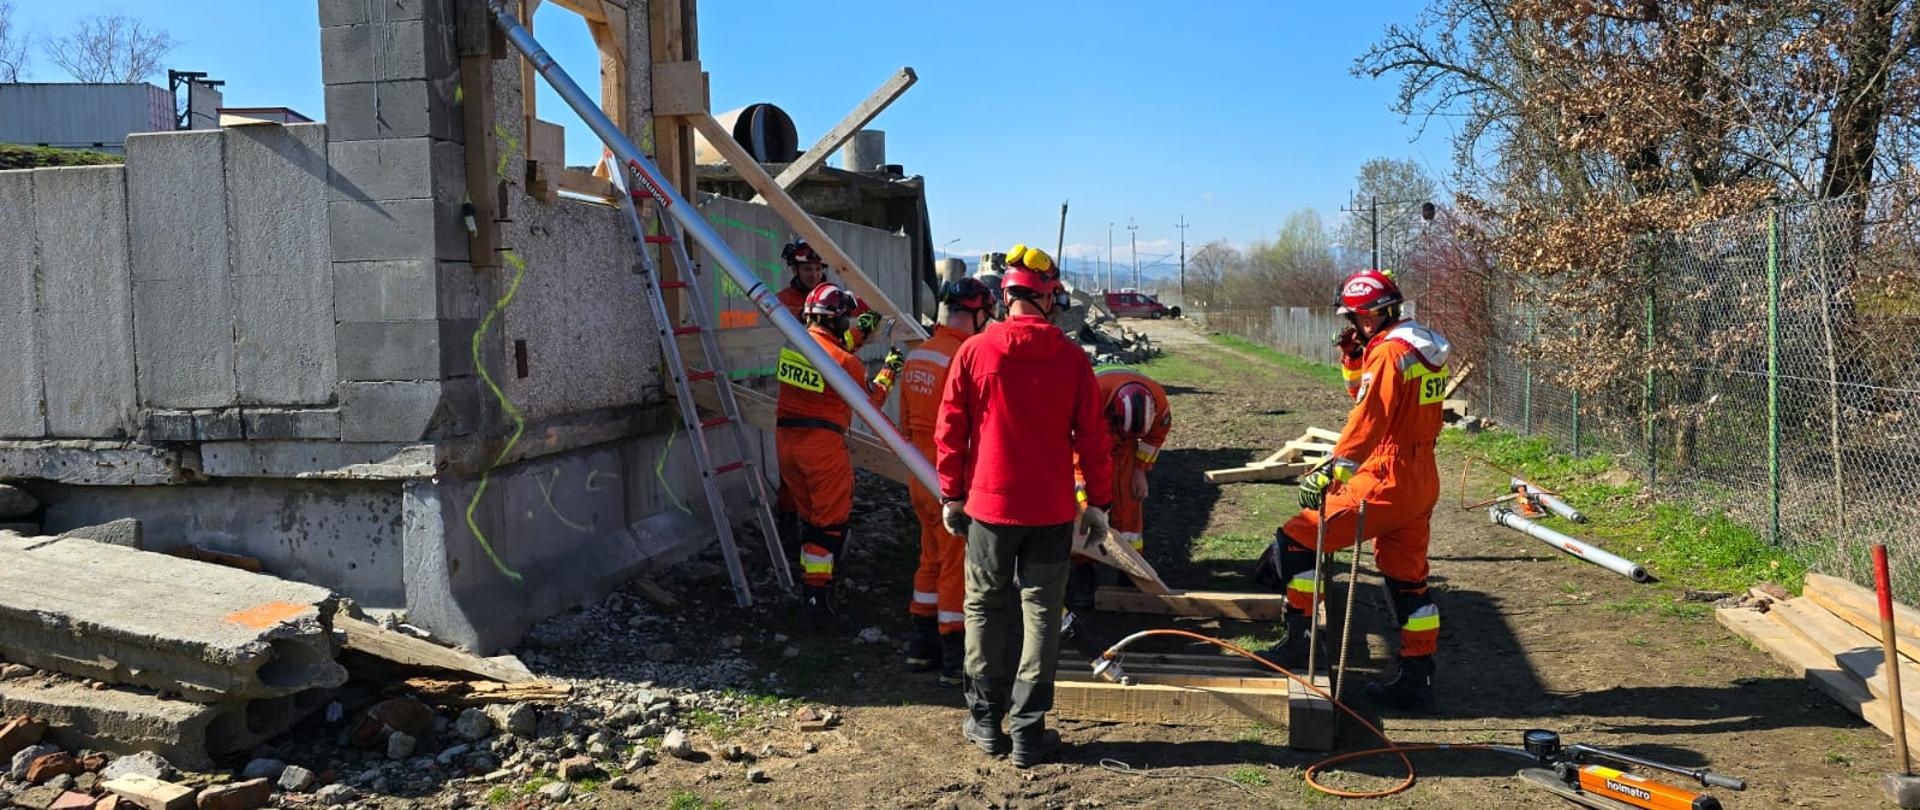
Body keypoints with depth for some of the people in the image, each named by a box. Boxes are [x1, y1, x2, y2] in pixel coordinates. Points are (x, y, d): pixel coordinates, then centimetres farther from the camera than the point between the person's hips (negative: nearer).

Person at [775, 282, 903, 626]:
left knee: (808, 516, 19)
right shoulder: (845, 362, -15)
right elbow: (870, 402, 1)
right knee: (830, 522, 1)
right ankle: (818, 596, -2)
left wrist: (859, 334, 29)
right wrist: (887, 372, 14)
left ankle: (809, 582, 28)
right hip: (823, 443, -7)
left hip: (786, 439, 7)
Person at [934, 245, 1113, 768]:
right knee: (1041, 613, 7)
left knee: (985, 609, 14)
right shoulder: (1071, 358, -5)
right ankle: (1028, 733, 10)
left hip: (989, 505, 0)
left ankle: (985, 722, 21)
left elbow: (949, 430, -2)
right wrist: (1098, 502, 8)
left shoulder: (974, 352, -5)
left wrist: (951, 495, 8)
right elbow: (1093, 437, -2)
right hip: (1052, 510, 0)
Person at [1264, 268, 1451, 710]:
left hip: (1385, 483, -10)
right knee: (1408, 578, 15)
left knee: (1297, 540, -4)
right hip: (1421, 483, 10)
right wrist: (1353, 359, 12)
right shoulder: (1422, 348, 15)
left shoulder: (1388, 352, -15)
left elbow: (1368, 420, -25)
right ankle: (1417, 677, 21)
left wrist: (1331, 471, -31)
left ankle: (1301, 637, 2)